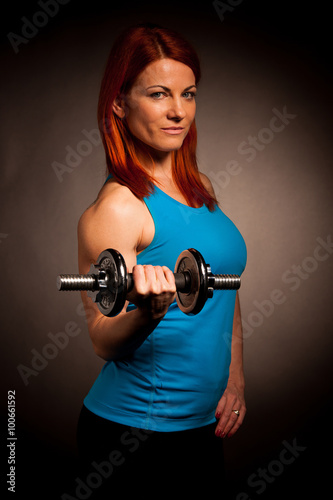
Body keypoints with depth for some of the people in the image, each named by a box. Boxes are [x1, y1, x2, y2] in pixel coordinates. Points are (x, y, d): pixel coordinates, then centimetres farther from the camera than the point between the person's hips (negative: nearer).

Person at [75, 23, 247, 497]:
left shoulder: (200, 187, 5)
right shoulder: (116, 208, -18)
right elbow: (104, 341, -16)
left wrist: (235, 378, 5)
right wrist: (150, 310, -35)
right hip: (132, 429, -7)